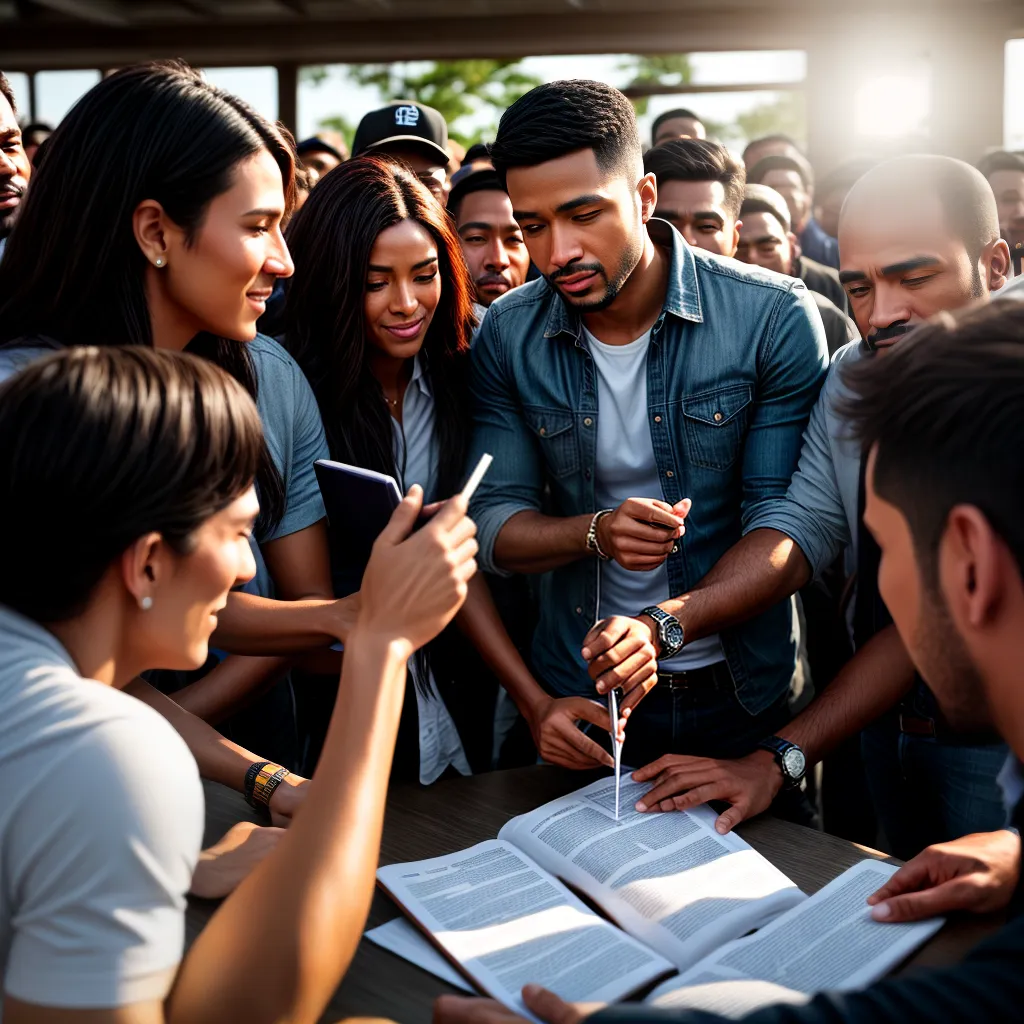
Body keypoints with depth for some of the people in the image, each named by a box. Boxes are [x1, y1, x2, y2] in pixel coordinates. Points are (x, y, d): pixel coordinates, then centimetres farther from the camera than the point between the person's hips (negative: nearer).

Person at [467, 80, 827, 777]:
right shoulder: (508, 335, -7)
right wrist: (597, 532, -27)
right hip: (581, 693, 2)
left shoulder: (775, 318, -16)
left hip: (742, 694, -1)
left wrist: (664, 628, -31)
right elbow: (493, 524, -6)